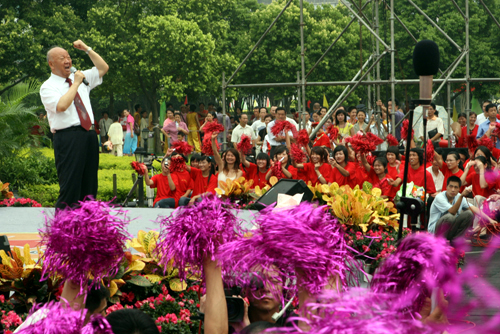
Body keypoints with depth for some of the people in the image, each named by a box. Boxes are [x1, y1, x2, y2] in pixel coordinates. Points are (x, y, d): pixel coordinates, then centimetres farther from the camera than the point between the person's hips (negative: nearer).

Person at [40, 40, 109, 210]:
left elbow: (103, 68, 24)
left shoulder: (80, 78, 19)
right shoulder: (48, 87, -1)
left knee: (90, 185, 8)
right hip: (68, 137, -7)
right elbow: (61, 106, -19)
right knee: (70, 185, -12)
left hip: (89, 135, 7)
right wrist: (76, 84, -10)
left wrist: (87, 49, 15)